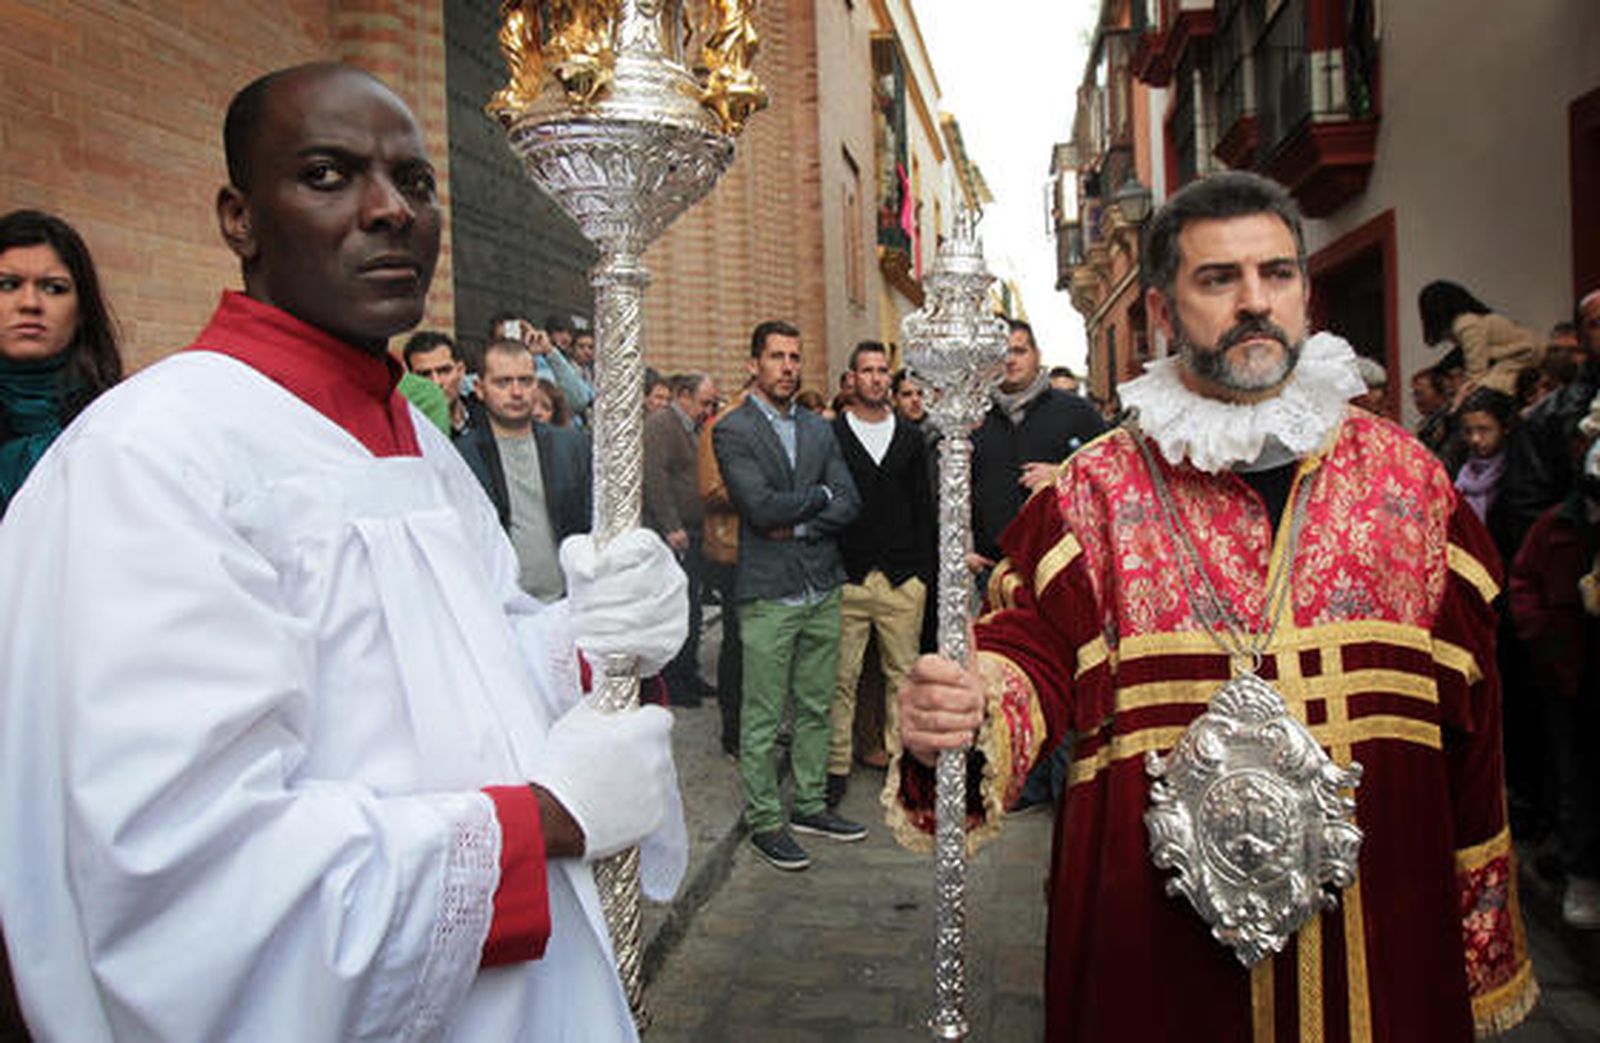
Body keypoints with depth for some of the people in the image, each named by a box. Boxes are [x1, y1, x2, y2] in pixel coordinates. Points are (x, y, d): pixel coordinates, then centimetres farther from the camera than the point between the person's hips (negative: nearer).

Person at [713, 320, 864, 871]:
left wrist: (798, 526, -11)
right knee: (762, 720, 2)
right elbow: (761, 506, -17)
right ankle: (764, 821, 14)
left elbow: (850, 503, 3)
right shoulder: (732, 430, -5)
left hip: (823, 588, 6)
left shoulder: (819, 429, 13)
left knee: (815, 708, 14)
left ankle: (809, 804, 27)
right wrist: (820, 495, -4)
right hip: (769, 593, -5)